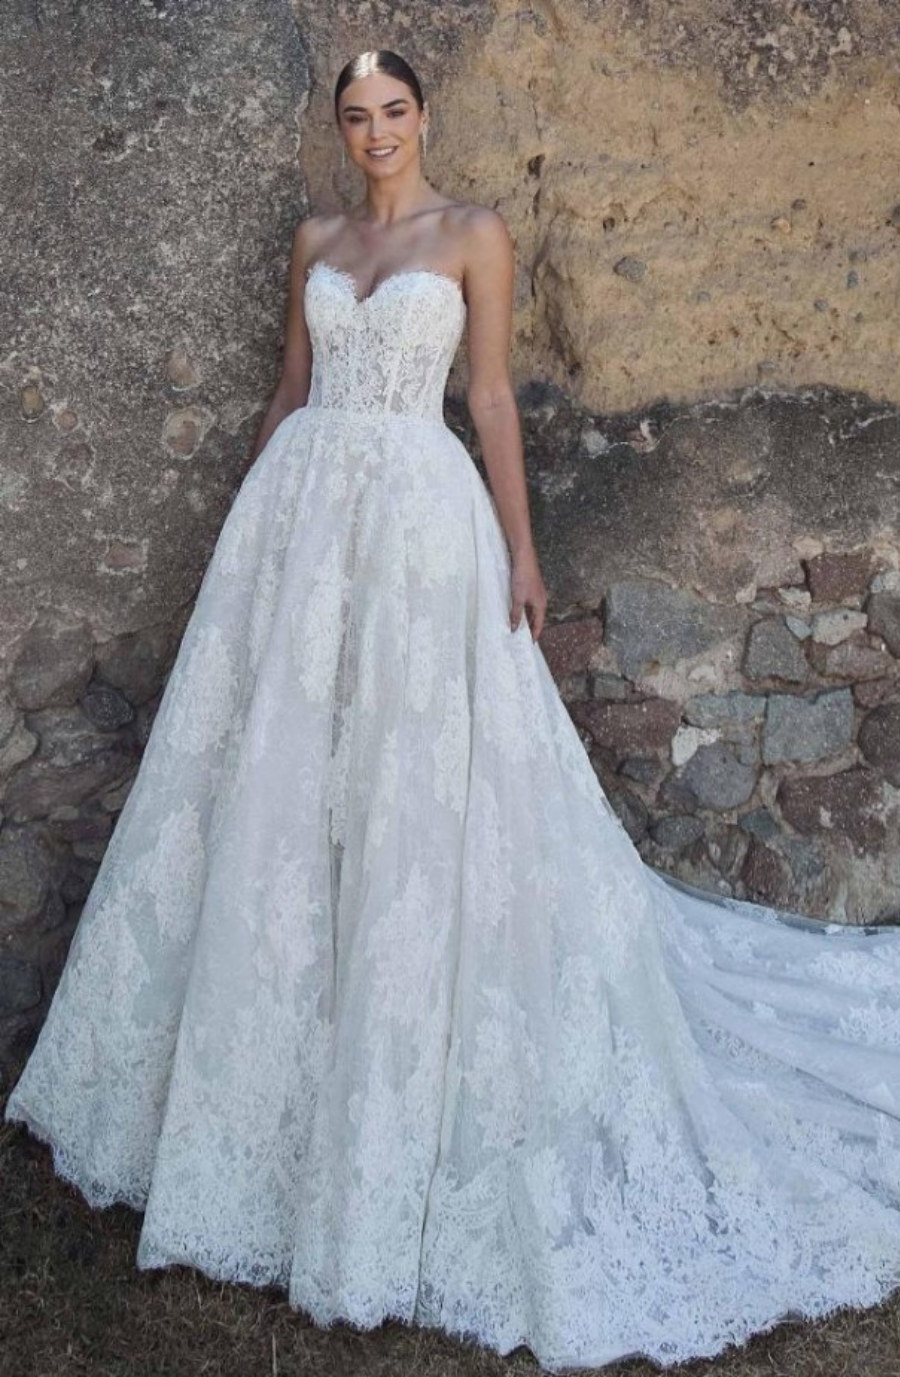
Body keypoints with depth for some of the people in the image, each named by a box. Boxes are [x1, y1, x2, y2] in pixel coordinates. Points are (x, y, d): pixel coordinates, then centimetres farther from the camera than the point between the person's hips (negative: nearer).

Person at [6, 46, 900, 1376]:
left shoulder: (474, 235, 4)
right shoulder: (315, 240, 17)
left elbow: (493, 397, 0)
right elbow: (290, 387, 18)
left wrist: (521, 547, -6)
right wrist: (254, 515, 15)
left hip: (417, 515, -4)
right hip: (300, 510, 5)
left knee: (415, 785, -4)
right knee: (276, 775, 5)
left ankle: (400, 1115, 12)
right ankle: (265, 1069, 22)